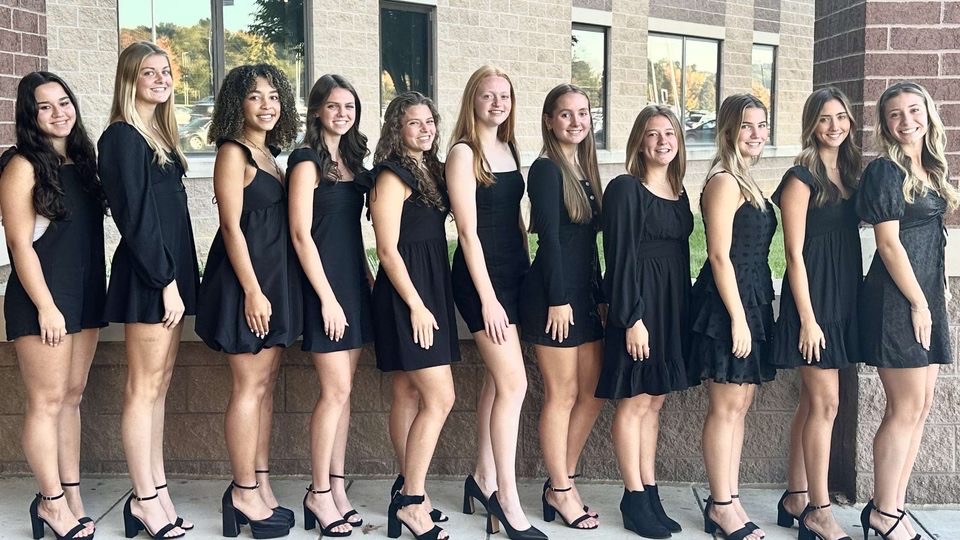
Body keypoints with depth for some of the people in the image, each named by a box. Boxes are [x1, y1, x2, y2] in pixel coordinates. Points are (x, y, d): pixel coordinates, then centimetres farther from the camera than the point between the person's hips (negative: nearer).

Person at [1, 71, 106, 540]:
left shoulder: (81, 160, 10)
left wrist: (97, 293, 12)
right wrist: (46, 307, -16)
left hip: (86, 294, 7)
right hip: (43, 297, -7)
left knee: (72, 397, 12)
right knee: (47, 401, 1)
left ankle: (70, 494, 20)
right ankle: (52, 501, 12)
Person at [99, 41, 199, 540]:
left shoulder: (159, 134, 16)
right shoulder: (122, 137, -10)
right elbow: (136, 215, -15)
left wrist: (178, 277, 11)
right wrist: (166, 281, -16)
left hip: (172, 269, 8)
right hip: (148, 274, -8)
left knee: (159, 384, 11)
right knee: (144, 387, 0)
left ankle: (156, 490, 20)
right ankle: (145, 499, 10)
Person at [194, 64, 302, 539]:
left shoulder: (269, 155, 16)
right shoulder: (233, 152, -8)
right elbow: (232, 227, -14)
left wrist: (271, 288, 12)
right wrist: (252, 291, -19)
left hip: (275, 276, 9)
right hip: (246, 277, -9)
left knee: (266, 381, 11)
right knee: (249, 385, -3)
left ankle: (259, 486, 19)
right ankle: (244, 492, 8)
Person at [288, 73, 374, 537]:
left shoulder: (350, 159, 14)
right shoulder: (307, 161, -8)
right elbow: (301, 234, -13)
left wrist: (367, 279, 11)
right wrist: (327, 297, -16)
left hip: (353, 283, 7)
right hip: (324, 285, -7)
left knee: (342, 390, 9)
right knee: (336, 391, -5)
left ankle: (336, 487, 18)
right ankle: (319, 492, 9)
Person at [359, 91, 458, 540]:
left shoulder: (431, 170, 14)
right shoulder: (391, 176, -10)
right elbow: (388, 250, -15)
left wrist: (434, 298, 11)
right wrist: (417, 306, -16)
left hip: (431, 288, 8)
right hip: (406, 294, -8)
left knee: (409, 394, 12)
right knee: (440, 398, -9)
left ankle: (409, 492, 21)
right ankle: (411, 501, -1)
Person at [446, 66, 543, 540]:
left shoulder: (508, 150, 13)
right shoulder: (463, 153, -9)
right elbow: (468, 230, -14)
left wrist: (527, 270, 12)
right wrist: (487, 297, -17)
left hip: (514, 272, 7)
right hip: (480, 276, -7)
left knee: (497, 380, 12)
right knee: (514, 383, -9)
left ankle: (484, 479, 25)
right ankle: (507, 500, 1)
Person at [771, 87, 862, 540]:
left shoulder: (848, 175, 13)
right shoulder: (801, 178, -9)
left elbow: (850, 240, 15)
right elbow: (795, 253, -12)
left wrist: (849, 305, 8)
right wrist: (807, 318, -16)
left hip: (844, 298, 7)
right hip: (813, 297, -7)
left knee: (812, 401, 12)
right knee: (826, 403, -5)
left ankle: (796, 499, 21)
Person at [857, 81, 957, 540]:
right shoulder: (885, 170, -9)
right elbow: (889, 243, -14)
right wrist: (918, 304, -14)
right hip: (897, 296, -8)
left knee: (919, 406, 9)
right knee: (907, 407, -5)